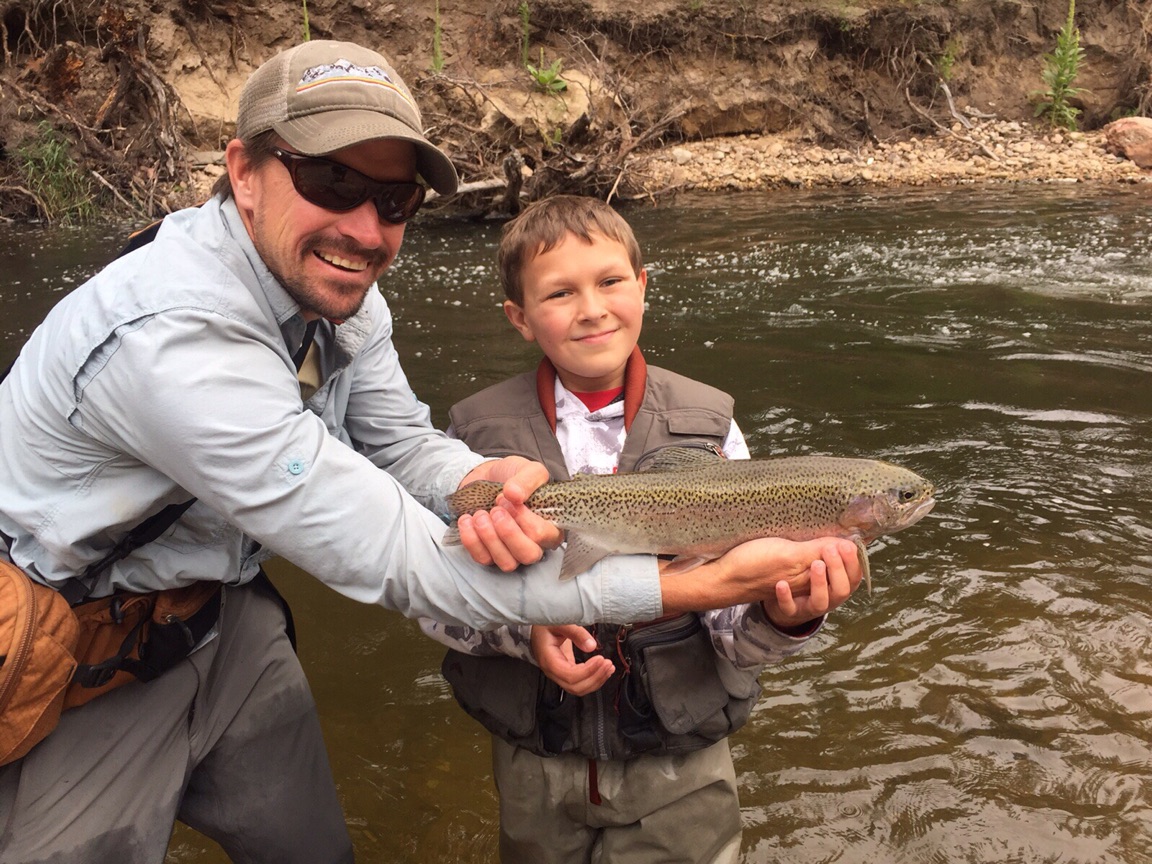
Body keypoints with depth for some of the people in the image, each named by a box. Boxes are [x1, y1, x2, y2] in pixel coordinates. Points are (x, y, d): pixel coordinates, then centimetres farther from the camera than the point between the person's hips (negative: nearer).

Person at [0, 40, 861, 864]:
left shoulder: (334, 287, -8)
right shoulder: (170, 336, -36)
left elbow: (406, 444, -4)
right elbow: (394, 556, -39)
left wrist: (485, 480, -31)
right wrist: (702, 583, -41)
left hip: (222, 616, 7)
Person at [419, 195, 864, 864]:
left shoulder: (707, 425, -9)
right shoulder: (480, 431, -8)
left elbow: (735, 633, -10)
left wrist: (783, 617, -31)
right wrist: (525, 629, -24)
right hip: (535, 770, 1)